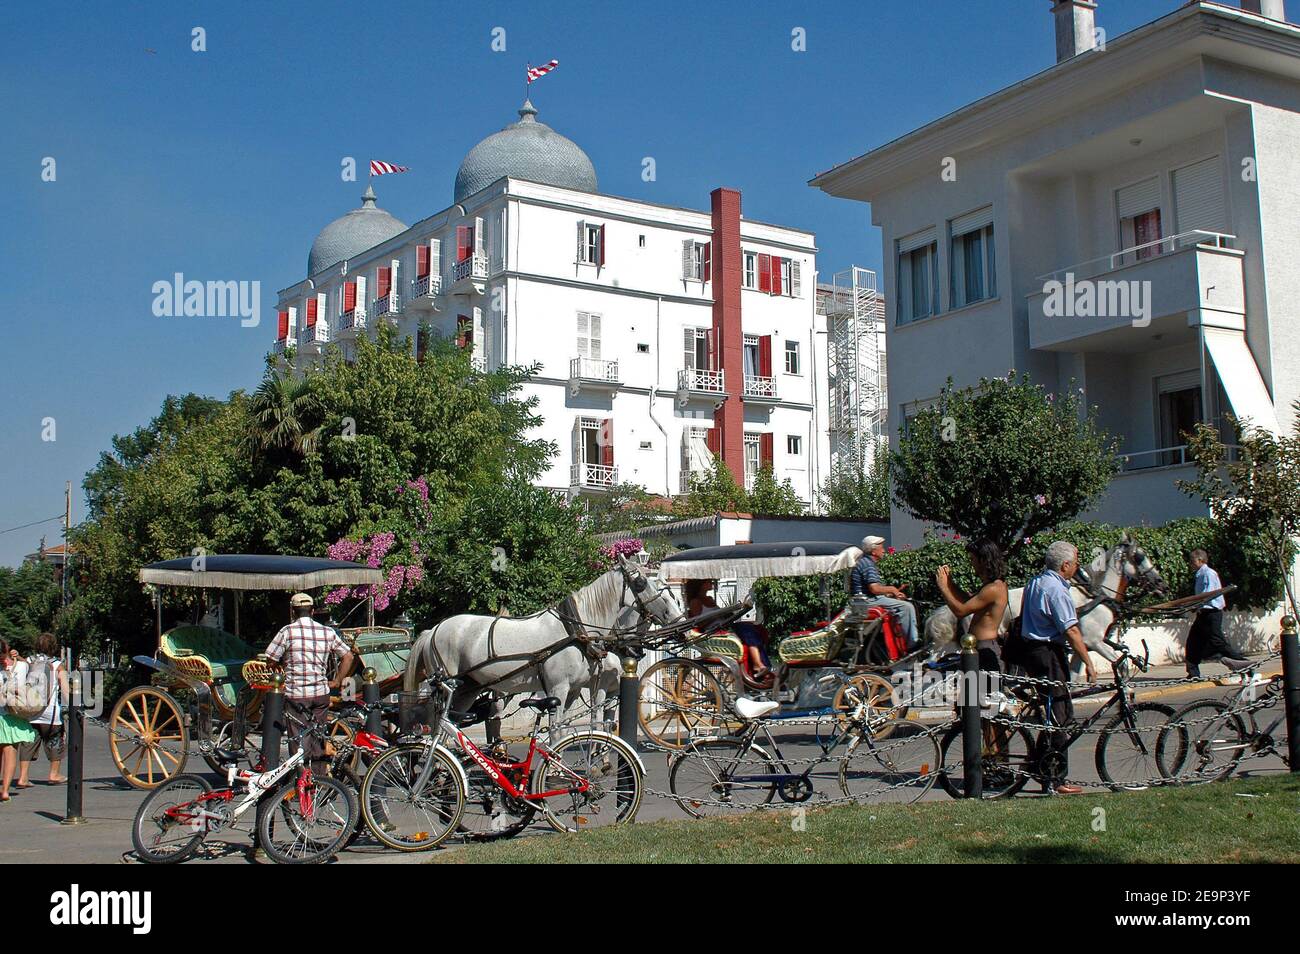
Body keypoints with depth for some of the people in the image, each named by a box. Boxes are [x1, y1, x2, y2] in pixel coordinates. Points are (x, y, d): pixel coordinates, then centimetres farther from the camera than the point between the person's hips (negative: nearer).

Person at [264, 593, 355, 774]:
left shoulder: (288, 631, -7)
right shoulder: (328, 632, 5)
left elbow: (269, 660, -7)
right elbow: (348, 656, 9)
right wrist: (336, 682, 14)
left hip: (295, 694, -4)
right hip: (321, 693, 4)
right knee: (318, 738, 15)